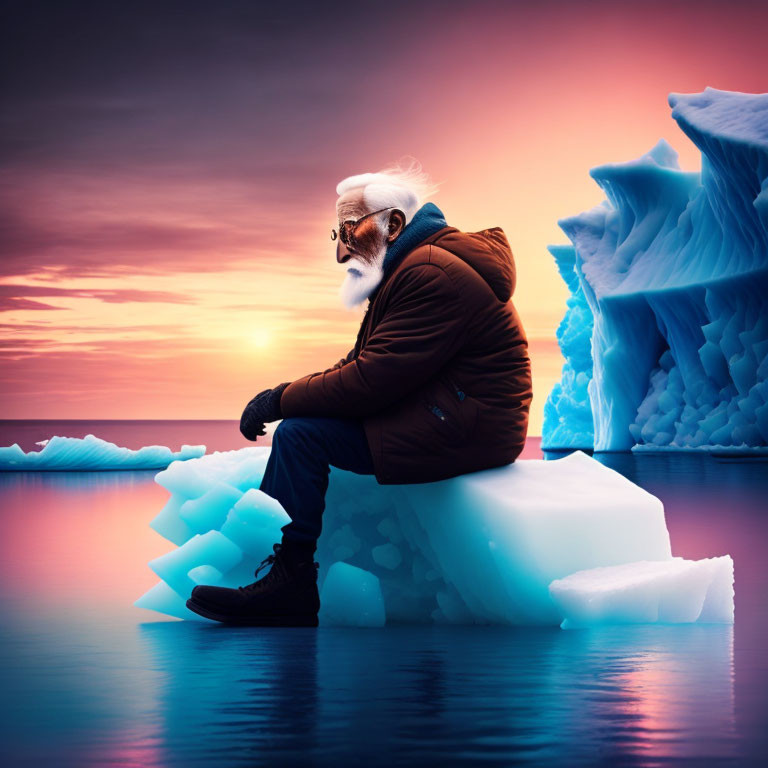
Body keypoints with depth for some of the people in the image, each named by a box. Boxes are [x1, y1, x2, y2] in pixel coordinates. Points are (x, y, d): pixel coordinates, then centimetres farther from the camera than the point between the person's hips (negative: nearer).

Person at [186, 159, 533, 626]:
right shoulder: (410, 267, 17)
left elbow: (372, 381, -23)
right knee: (303, 421, 10)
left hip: (464, 429, -11)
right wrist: (286, 396, 1)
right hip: (448, 416, 11)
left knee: (301, 434, -16)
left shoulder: (433, 275, -18)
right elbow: (364, 364, 15)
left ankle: (290, 583, -9)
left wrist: (283, 399, -12)